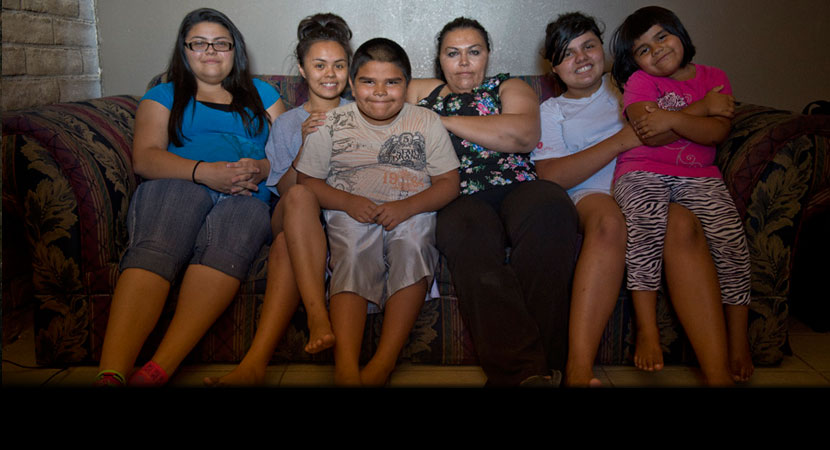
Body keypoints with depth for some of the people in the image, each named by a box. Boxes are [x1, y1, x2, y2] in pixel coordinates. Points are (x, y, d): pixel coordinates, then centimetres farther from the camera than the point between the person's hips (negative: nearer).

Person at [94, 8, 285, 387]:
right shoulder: (163, 96, 24)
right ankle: (111, 373, -50)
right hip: (176, 186, 0)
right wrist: (204, 171, -12)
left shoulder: (261, 94, 29)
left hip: (246, 198, 1)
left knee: (228, 245, -37)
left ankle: (158, 369, -50)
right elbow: (144, 157, 7)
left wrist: (262, 168, -7)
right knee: (154, 249, -36)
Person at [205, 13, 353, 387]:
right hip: (293, 219, 1)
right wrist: (306, 145, -9)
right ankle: (317, 314, -47)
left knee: (287, 244, -33)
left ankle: (256, 360, -44)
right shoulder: (287, 124, 17)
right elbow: (285, 191, 5)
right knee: (300, 198, -36)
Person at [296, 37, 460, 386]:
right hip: (351, 214, 0)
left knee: (413, 248, -33)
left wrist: (407, 206, -14)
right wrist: (348, 202, -12)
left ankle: (384, 362, -39)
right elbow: (307, 181, 8)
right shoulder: (332, 123, 9)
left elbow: (449, 183, 5)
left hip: (412, 213, 1)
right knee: (352, 256, -33)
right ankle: (346, 367, -45)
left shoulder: (426, 122, 10)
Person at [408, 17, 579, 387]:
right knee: (467, 230, -36)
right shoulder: (420, 93, 30)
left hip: (516, 189, 0)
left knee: (551, 204, -35)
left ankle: (543, 358, -36)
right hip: (460, 200, 0)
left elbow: (524, 134, -2)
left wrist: (444, 121, 0)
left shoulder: (510, 88, 20)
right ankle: (525, 370, -43)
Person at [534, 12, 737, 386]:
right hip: (593, 196, -2)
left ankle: (718, 375, -43)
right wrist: (621, 140, -8)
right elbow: (552, 177, 0)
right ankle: (579, 371, -45)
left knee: (683, 223, -34)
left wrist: (708, 107, -1)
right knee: (610, 219, -38)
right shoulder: (550, 111, 19)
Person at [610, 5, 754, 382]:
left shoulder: (713, 78, 17)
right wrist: (704, 111, -3)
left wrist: (673, 118, -14)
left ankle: (737, 338, -10)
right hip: (642, 173, -2)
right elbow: (649, 136, -9)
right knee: (645, 223, -34)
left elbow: (718, 133, -1)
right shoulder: (639, 81, 9)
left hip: (699, 175, 2)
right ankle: (647, 330, -27)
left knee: (729, 234, -22)